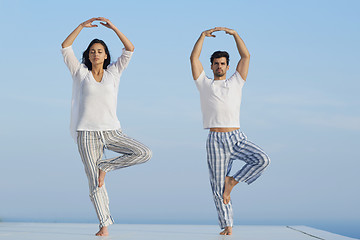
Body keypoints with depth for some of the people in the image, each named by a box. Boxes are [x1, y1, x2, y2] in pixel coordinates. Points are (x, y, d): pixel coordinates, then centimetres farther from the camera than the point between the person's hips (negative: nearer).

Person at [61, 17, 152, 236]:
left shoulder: (113, 72, 10)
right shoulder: (81, 73, 8)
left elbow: (130, 49, 2)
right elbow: (65, 48, 1)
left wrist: (113, 27, -5)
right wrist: (82, 26, -4)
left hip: (111, 131, 2)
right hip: (87, 133, -2)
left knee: (144, 153, -18)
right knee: (95, 183, -6)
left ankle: (104, 166, -4)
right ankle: (104, 226, 1)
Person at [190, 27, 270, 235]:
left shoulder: (235, 82, 17)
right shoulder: (204, 84, 15)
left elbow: (246, 56, 12)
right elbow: (194, 58, 8)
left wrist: (234, 34, 10)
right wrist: (203, 35, 10)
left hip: (237, 138, 1)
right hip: (216, 141, -1)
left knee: (262, 160, -25)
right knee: (218, 188, -3)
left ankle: (232, 181, -5)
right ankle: (227, 226, 8)